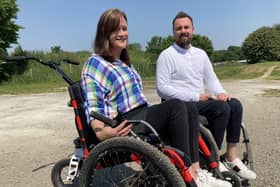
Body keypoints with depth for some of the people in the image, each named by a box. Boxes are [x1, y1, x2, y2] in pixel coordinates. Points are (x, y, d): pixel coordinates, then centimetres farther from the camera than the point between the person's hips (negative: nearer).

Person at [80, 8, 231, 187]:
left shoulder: (125, 63, 21)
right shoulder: (95, 63, -5)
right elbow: (92, 107, -14)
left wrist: (155, 112, 19)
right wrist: (101, 131, -30)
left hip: (144, 115, 8)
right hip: (125, 125, -8)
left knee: (190, 109, -10)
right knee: (176, 106, -26)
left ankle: (195, 170, -15)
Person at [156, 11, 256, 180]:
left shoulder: (201, 54, 16)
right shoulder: (166, 55, -6)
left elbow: (211, 78, 17)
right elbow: (162, 88, -15)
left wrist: (220, 92, -7)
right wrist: (195, 96, -18)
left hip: (201, 101, 7)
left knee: (235, 104, -12)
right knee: (221, 107, -25)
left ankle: (231, 156, -4)